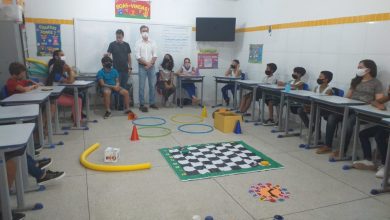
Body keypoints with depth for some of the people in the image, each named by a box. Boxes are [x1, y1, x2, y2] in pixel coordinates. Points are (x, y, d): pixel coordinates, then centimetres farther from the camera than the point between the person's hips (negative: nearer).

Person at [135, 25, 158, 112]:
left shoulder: (152, 42, 6)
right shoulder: (138, 43, -2)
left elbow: (155, 55, 1)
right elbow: (138, 57, -8)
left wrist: (150, 64, -11)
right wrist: (146, 63, -13)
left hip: (151, 66, 3)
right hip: (142, 66, -3)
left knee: (152, 85, 6)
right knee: (142, 86, -2)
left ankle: (152, 103, 15)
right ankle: (142, 104, 2)